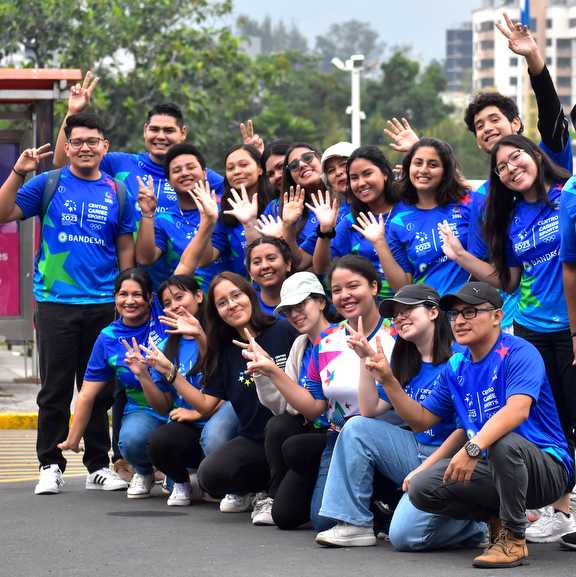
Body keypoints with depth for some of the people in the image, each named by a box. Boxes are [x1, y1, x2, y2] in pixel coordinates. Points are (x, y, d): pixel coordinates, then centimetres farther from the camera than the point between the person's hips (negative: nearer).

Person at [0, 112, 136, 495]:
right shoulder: (49, 184, 4)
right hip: (56, 302, -2)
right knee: (55, 388, 0)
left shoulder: (117, 193, 9)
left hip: (105, 304, 2)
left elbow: (126, 248, 13)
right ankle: (51, 464, 5)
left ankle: (99, 464, 15)